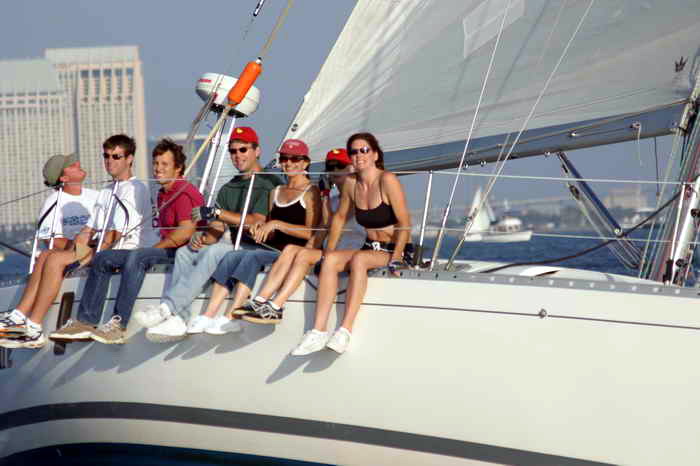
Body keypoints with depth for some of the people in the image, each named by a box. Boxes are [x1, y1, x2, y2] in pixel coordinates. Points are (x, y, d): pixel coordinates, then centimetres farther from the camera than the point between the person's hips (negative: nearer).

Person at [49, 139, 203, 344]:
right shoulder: (163, 194, 22)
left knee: (137, 256, -36)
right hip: (166, 250, 10)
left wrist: (155, 249, -12)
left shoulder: (184, 192, -9)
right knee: (102, 258, 3)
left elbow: (186, 230, -20)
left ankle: (118, 325, -39)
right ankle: (86, 322, -6)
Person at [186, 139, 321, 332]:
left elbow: (311, 233, -11)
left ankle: (231, 317, -36)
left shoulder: (311, 192, 2)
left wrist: (277, 224, -15)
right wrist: (262, 228, 1)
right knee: (232, 256, -19)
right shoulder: (276, 193, 24)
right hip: (273, 249, 7)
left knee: (252, 256, -31)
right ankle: (208, 316, -28)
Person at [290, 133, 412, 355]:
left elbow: (405, 223, -16)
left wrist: (395, 259, -23)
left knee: (359, 259, -33)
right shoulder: (350, 183, 5)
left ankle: (345, 331, -38)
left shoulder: (387, 180, -14)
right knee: (330, 260, -20)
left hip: (396, 251, -6)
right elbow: (340, 217, 20)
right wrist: (329, 250, 11)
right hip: (371, 249, 6)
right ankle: (318, 331, -28)